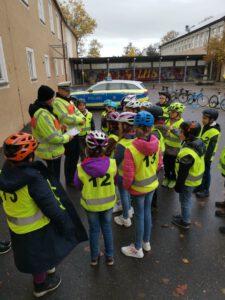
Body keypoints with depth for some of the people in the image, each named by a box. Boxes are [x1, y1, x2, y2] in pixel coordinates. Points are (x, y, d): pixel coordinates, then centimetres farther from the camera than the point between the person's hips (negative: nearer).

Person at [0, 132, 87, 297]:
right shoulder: (33, 179, -34)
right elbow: (49, 204, -26)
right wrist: (62, 221, -12)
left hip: (16, 227, 7)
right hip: (36, 227, -7)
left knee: (31, 253, 31)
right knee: (40, 254, 21)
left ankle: (45, 269, 58)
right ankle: (41, 285, 46)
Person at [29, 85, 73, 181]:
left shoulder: (40, 109, 4)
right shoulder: (42, 114, -29)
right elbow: (53, 137, -30)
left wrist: (59, 126, 2)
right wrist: (67, 137, -15)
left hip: (48, 150, 10)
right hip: (51, 152, -10)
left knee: (51, 173, 27)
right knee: (54, 175, 9)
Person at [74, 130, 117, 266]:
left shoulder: (81, 168, -25)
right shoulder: (112, 163, -23)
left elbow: (78, 186, -7)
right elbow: (115, 181, -6)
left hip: (90, 204, 0)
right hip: (108, 202, 1)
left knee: (94, 229, 23)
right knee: (107, 228, 24)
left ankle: (94, 257, 41)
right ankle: (110, 256, 39)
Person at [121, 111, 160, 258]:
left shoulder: (131, 149, -31)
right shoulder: (156, 143, -13)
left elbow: (128, 175, -24)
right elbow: (158, 163, 1)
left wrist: (126, 186, -4)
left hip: (139, 188, -5)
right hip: (152, 184, 5)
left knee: (139, 216, 12)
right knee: (147, 212, 23)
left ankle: (138, 249, 34)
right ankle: (146, 242, 44)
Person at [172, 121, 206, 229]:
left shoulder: (187, 152, -34)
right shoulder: (199, 143, -6)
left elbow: (183, 172, -26)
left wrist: (178, 185, -13)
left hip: (188, 181, -8)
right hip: (196, 178, 9)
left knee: (184, 200, 12)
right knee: (187, 199, 26)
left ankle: (185, 222, 33)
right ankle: (185, 216, 46)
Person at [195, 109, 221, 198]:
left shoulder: (214, 132, -28)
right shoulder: (206, 126, -2)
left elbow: (211, 148, -24)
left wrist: (206, 159, -19)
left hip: (206, 156, -8)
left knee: (206, 173, 10)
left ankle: (206, 191, 29)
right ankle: (201, 186, 42)